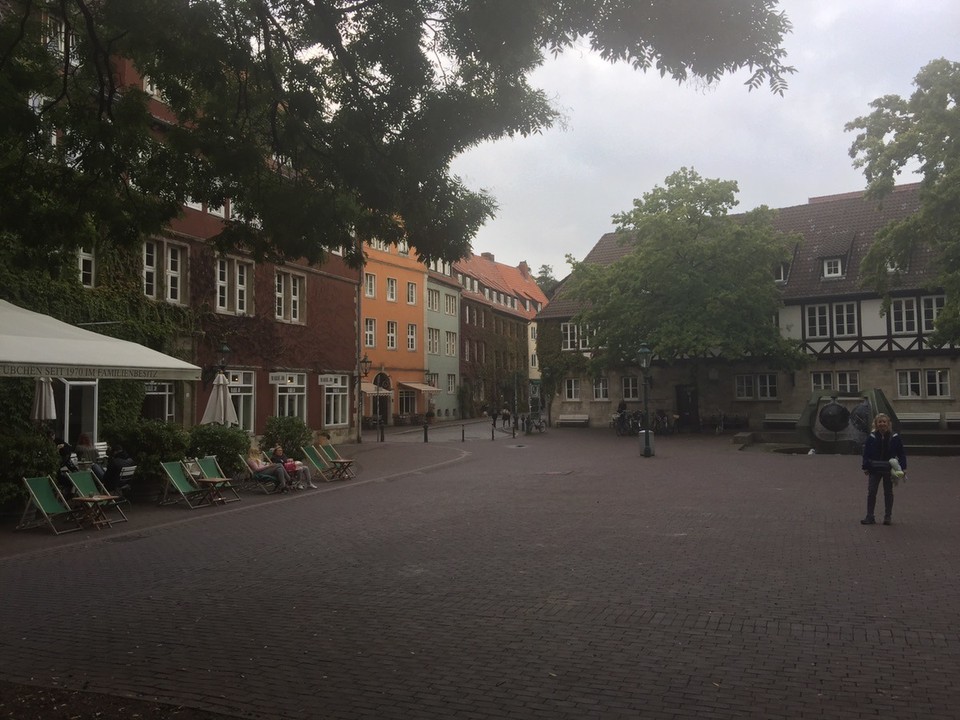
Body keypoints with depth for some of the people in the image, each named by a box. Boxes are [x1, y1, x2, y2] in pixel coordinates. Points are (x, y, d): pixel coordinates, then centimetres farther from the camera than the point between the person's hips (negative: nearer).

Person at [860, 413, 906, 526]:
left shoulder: (894, 437, -3)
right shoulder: (872, 437, -3)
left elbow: (901, 453, 1)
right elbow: (866, 453, 0)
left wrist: (901, 468, -6)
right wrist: (865, 467, -5)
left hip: (889, 470, 0)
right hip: (874, 470, 0)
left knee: (888, 493, 10)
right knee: (871, 492, 0)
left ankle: (888, 517, 19)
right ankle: (870, 517, 6)